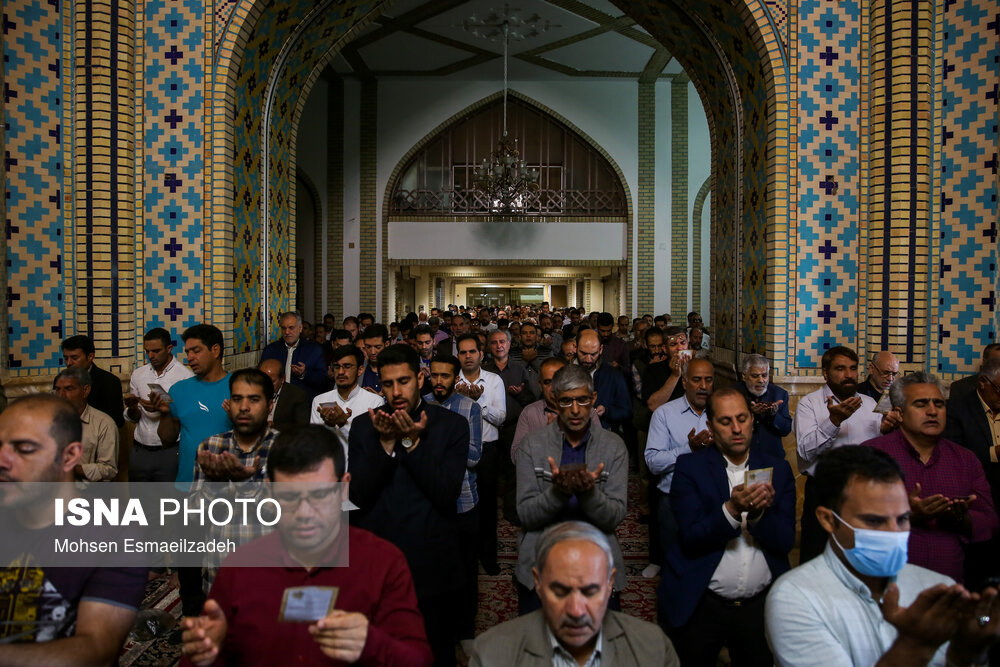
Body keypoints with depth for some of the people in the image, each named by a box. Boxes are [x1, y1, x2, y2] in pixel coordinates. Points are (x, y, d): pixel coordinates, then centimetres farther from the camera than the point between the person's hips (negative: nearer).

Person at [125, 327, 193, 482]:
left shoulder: (185, 376, -6)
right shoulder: (138, 374, 11)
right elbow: (133, 418, 14)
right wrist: (132, 407, -7)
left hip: (169, 452, -4)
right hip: (139, 451, 5)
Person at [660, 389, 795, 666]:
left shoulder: (778, 469, 0)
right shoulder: (689, 468, -8)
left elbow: (785, 541, -5)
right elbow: (691, 538, -16)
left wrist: (758, 513, -24)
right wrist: (732, 509, -31)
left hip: (760, 606, 2)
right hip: (699, 605, -2)